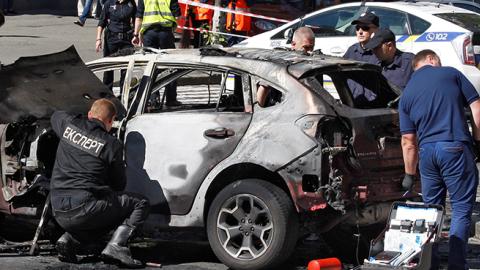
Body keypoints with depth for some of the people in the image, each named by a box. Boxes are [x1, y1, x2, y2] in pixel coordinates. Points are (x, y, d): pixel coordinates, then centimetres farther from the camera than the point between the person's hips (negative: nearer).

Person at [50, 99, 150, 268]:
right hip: (83, 208, -6)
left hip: (59, 213, 6)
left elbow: (56, 116, 34)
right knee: (141, 204, 6)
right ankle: (116, 245, -13)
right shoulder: (112, 145, -3)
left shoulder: (69, 125, 7)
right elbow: (119, 184, 8)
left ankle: (70, 239, 7)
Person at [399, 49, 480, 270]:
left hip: (427, 152, 4)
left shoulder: (406, 94, 15)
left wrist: (409, 174, 20)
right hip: (455, 148, -4)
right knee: (461, 208, 2)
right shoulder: (451, 74, 6)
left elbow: (408, 141, 14)